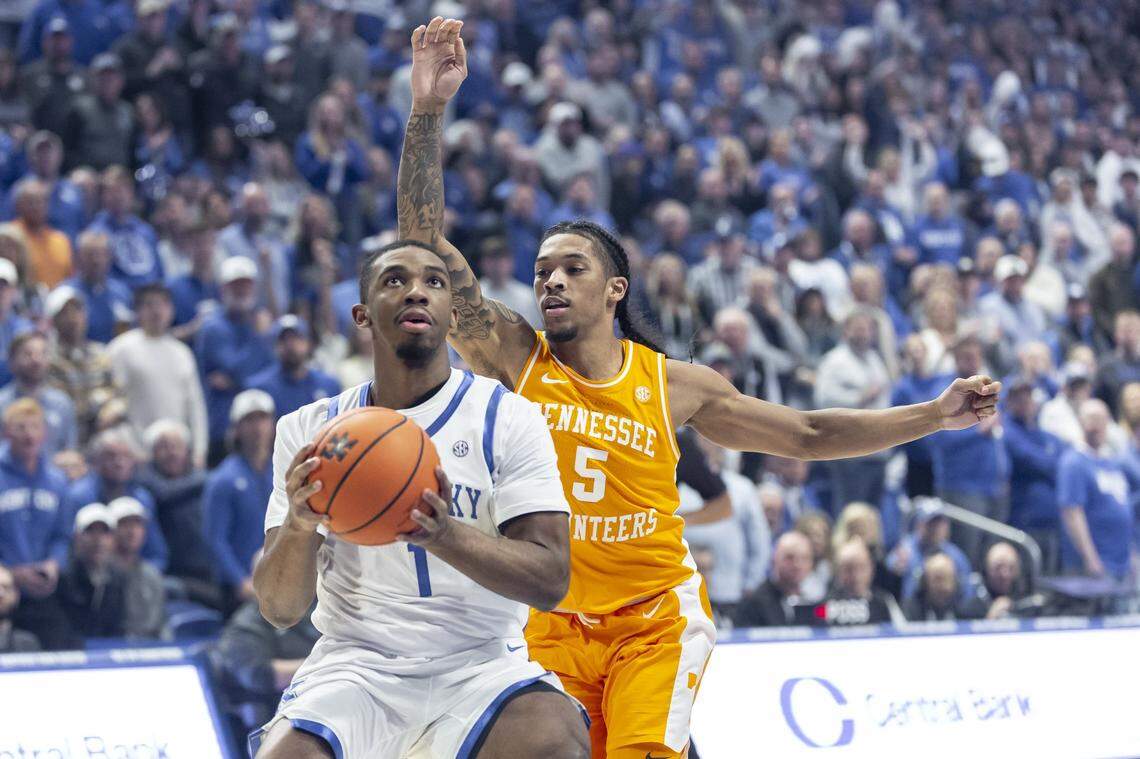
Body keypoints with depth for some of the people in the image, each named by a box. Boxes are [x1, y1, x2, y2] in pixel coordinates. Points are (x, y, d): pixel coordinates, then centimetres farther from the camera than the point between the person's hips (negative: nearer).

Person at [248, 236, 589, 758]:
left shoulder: (507, 417, 0)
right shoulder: (308, 430, 5)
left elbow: (549, 580, -9)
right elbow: (279, 611, 0)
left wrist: (441, 533, -27)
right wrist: (299, 525, -22)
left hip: (482, 664, 0)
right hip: (355, 664, 1)